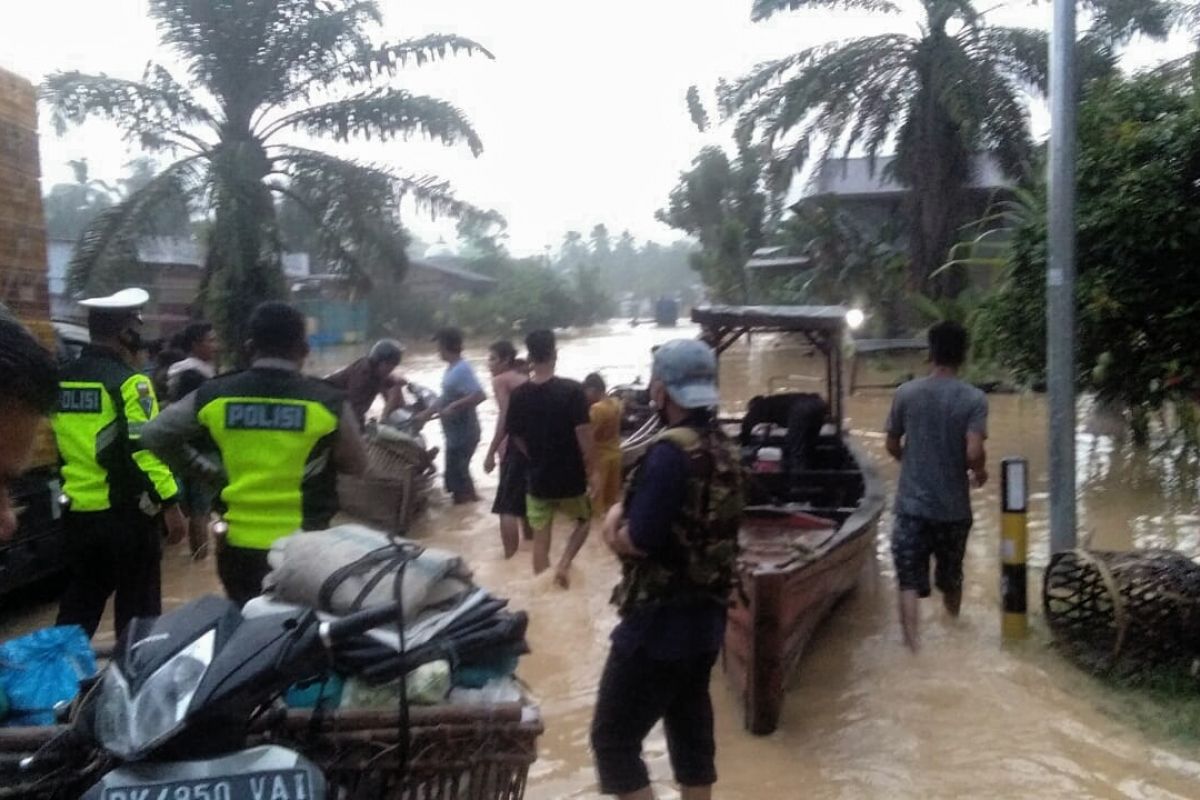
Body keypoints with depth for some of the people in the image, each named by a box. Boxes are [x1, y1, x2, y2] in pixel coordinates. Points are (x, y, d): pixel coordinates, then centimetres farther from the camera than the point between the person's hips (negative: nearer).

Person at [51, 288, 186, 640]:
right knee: (136, 609, 5)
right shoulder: (128, 382, -14)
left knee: (78, 607, 17)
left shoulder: (62, 380, 9)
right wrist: (170, 505, -16)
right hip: (127, 514, -7)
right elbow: (146, 450, -20)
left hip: (78, 513, 7)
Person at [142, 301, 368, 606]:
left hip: (237, 544, 3)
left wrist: (208, 471, 13)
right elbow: (356, 465, 2)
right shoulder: (327, 402, -11)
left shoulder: (214, 396, -3)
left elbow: (155, 436, 8)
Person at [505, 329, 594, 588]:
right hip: (571, 477, -2)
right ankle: (564, 565, 5)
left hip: (538, 479, 2)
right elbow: (584, 436, -19)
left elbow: (517, 438, 4)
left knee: (540, 539, 15)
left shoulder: (519, 395, -6)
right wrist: (591, 470, -5)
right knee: (583, 521, 24)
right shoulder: (572, 390, -17)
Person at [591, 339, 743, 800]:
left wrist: (614, 523, -5)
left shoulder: (672, 452, -21)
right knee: (691, 730, 19)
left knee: (614, 738, 1)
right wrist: (628, 523, 2)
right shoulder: (724, 451, 7)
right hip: (705, 617, 9)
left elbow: (637, 541, -25)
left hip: (660, 622, -9)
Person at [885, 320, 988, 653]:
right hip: (953, 507, 1)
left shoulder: (906, 393, -3)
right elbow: (974, 452, -19)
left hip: (912, 503, 0)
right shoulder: (973, 399, -10)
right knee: (951, 577, 20)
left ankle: (913, 646, -11)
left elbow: (892, 446, 5)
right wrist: (980, 472, 3)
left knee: (909, 581, 0)